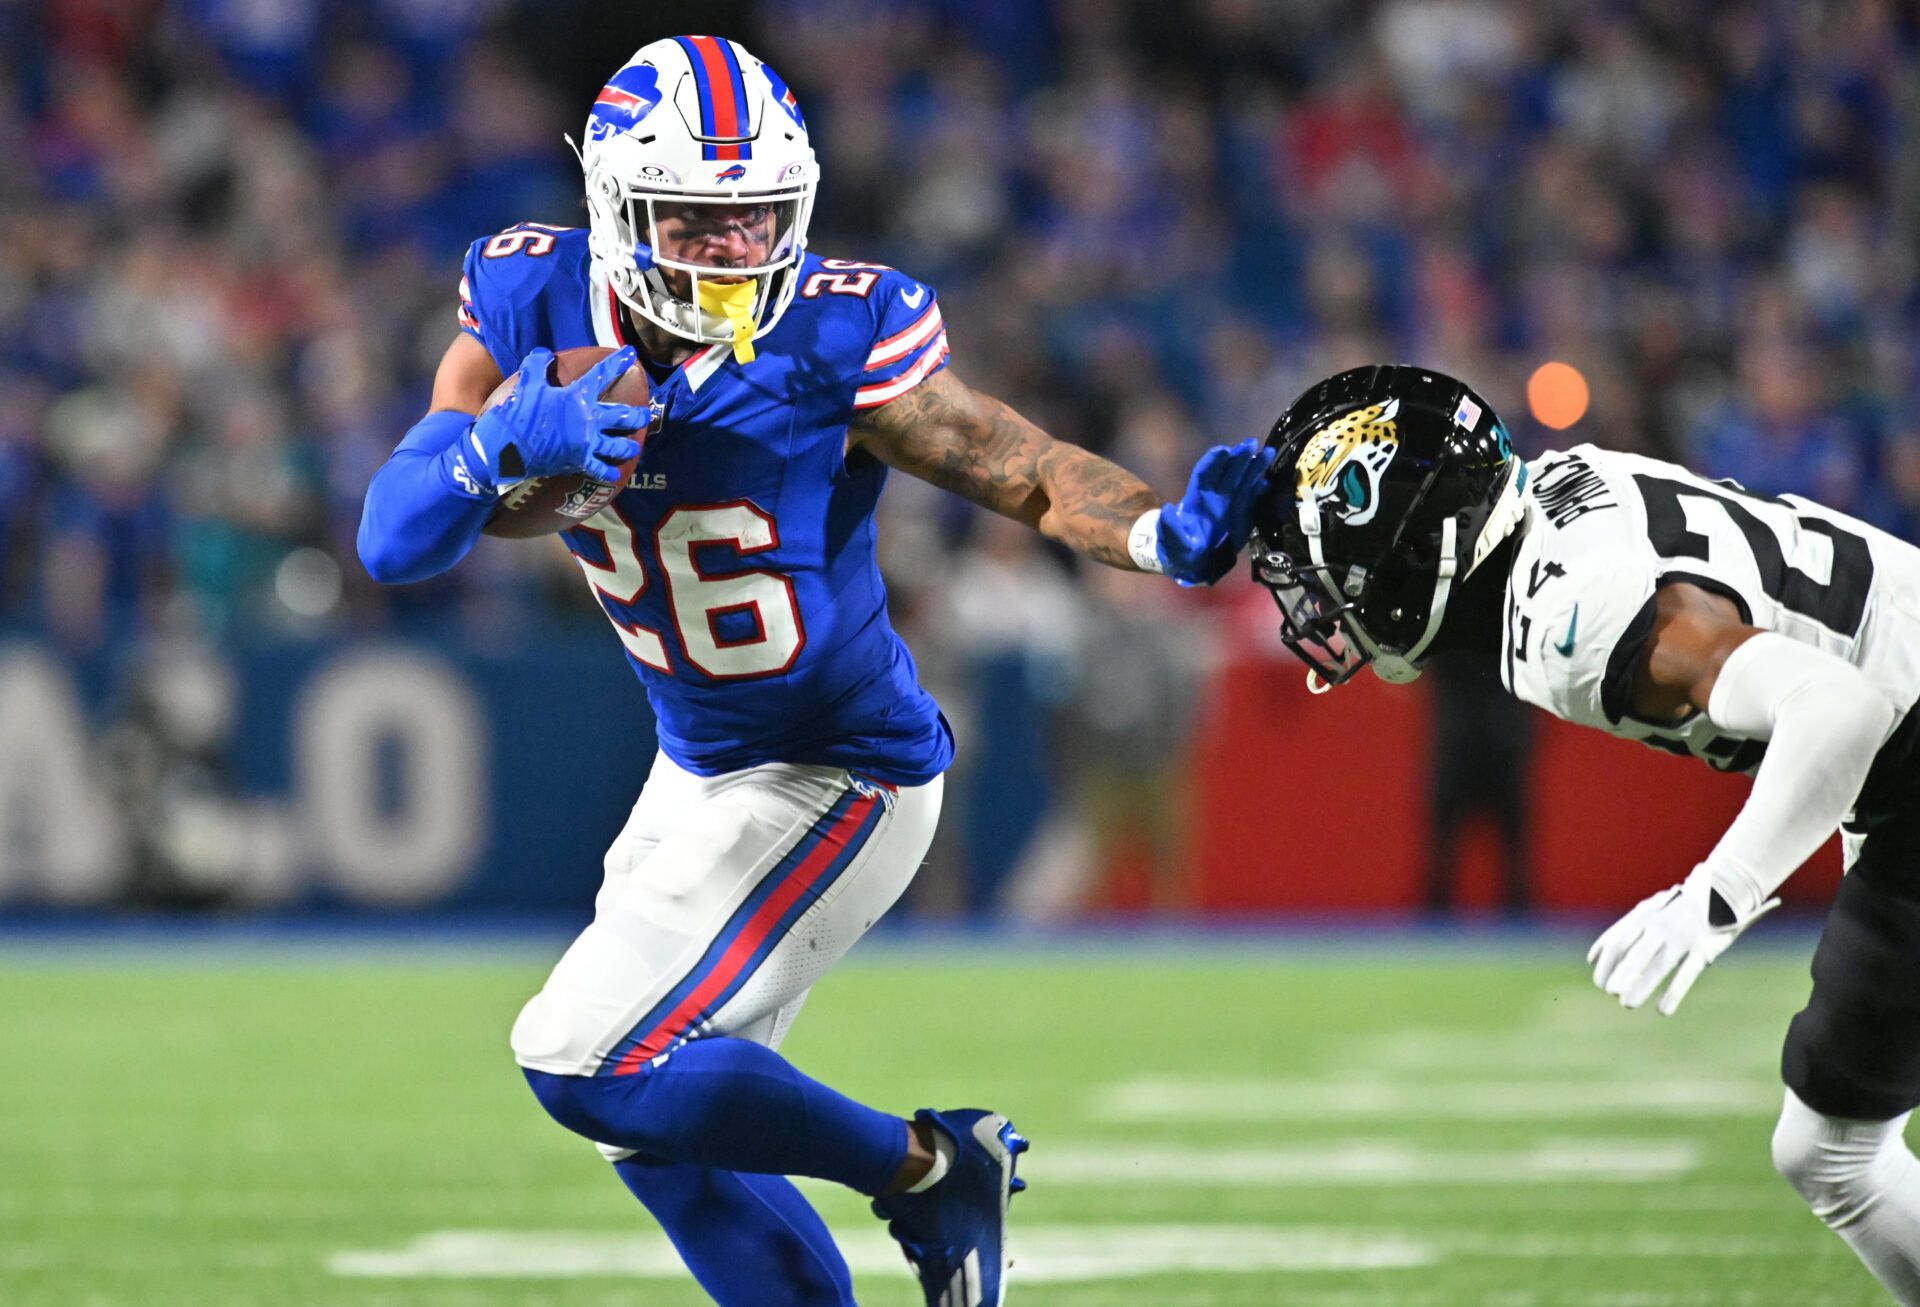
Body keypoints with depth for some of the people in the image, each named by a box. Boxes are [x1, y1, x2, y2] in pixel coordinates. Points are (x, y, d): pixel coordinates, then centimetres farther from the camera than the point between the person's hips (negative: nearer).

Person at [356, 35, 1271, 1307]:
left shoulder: (832, 337, -23)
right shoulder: (533, 305, -11)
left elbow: (1033, 475, -18)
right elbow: (394, 542, -15)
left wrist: (1168, 534, -38)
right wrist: (506, 440, -35)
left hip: (842, 779, -7)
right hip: (702, 770, 7)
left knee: (592, 1066, -15)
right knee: (663, 1133, 16)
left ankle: (928, 1168, 1)